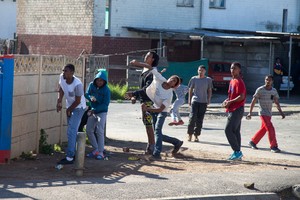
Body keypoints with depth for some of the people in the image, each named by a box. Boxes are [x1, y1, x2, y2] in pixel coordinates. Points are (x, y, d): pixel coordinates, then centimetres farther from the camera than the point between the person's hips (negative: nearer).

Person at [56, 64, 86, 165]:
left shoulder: (77, 84, -32)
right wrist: (59, 101, -5)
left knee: (71, 131, -15)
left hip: (78, 108, -8)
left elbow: (78, 101, -21)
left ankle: (69, 158, -16)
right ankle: (73, 153, 31)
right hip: (70, 107, 8)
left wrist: (69, 110, -8)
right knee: (72, 131, 17)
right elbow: (61, 89, 7)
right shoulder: (62, 77, -13)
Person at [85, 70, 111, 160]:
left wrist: (94, 110, -23)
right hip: (92, 111, 6)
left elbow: (105, 104, -19)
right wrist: (90, 98, -20)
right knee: (89, 130, 5)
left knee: (99, 131, -13)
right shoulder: (91, 85, -4)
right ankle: (95, 149, 18)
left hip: (101, 112, -6)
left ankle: (100, 152, -7)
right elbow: (87, 94, 4)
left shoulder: (106, 90, -18)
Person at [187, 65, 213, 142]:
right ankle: (189, 134, 3)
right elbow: (190, 90, 10)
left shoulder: (208, 80, 6)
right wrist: (189, 100, 7)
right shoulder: (194, 79, 4)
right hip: (195, 101, -1)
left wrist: (209, 99, 3)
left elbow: (209, 90, 12)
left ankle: (196, 135, 10)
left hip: (204, 102, 1)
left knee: (200, 119, 3)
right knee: (192, 117, -9)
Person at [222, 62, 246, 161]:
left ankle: (237, 151, -8)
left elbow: (241, 97, -21)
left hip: (236, 110, -10)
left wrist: (230, 102, -17)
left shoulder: (239, 82, -14)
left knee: (228, 130, -13)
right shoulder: (232, 81, 16)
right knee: (235, 131, 11)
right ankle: (237, 153, 15)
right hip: (232, 110, 10)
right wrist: (227, 101, 7)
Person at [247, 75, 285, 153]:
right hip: (263, 113, -6)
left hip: (269, 113, 6)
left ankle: (252, 142, 28)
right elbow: (253, 101, -6)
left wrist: (281, 112, -4)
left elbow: (277, 103, 7)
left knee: (263, 129, 13)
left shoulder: (274, 91, 6)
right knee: (270, 129, -14)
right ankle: (273, 146, -9)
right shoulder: (260, 90, -9)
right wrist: (250, 112, -10)